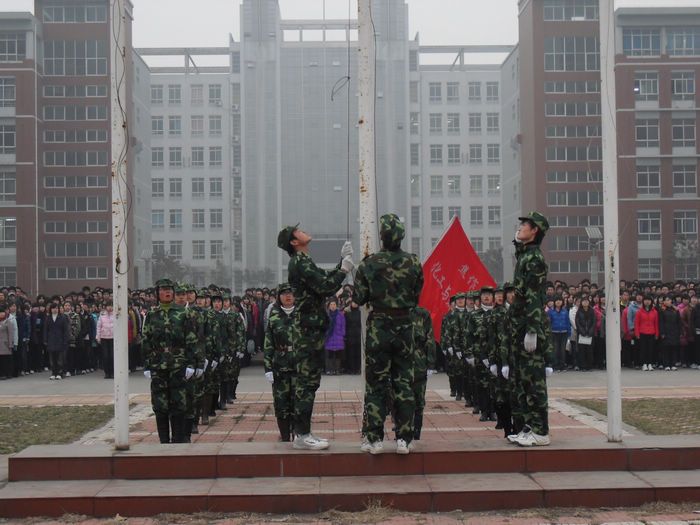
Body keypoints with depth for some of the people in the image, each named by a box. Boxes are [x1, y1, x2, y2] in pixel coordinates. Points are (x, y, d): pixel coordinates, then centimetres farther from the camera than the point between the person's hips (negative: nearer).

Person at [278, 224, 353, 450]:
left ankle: (302, 432, 17)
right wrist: (344, 269, -10)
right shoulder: (300, 263, -13)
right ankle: (302, 435, -5)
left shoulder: (304, 262, 19)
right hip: (308, 330, -10)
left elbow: (327, 279, 19)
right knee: (307, 382, -8)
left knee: (308, 381, 12)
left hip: (311, 329, 10)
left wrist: (343, 262, 13)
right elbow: (326, 287, -20)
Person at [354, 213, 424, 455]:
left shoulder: (369, 264, -8)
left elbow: (359, 298, -3)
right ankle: (403, 438, 8)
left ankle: (374, 438, 4)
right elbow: (416, 297, 5)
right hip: (405, 326, 2)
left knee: (376, 383, 5)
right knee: (404, 382, 8)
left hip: (378, 326, -2)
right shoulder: (413, 263, -2)